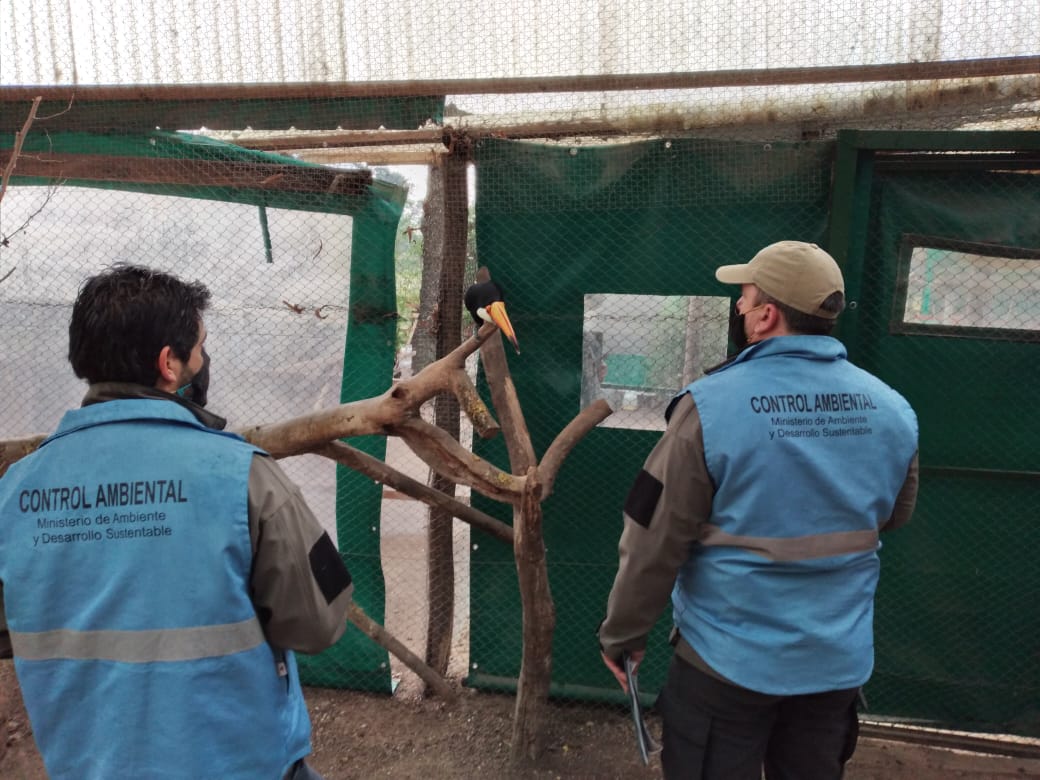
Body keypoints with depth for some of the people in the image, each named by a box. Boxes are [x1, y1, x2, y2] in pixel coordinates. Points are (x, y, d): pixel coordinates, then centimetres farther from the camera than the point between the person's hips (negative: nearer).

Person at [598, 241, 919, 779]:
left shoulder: (711, 404, -20)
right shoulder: (891, 409, -5)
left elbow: (654, 539, -15)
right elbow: (893, 516, 12)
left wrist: (622, 633, -2)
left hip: (729, 657, -4)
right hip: (839, 658, 5)